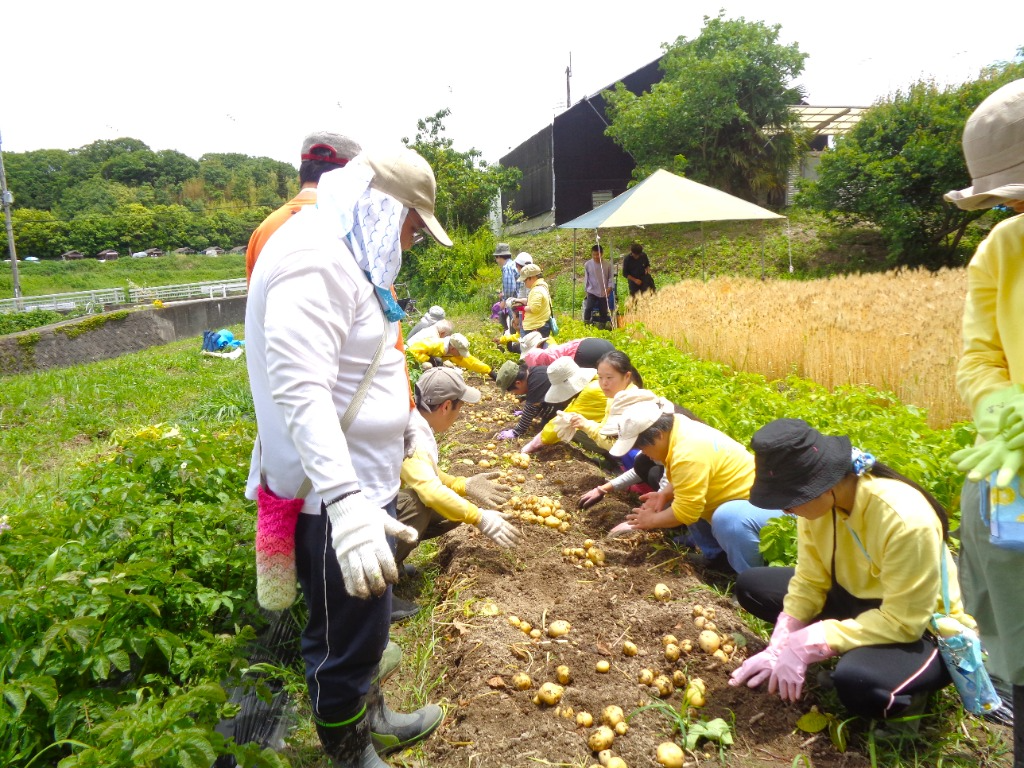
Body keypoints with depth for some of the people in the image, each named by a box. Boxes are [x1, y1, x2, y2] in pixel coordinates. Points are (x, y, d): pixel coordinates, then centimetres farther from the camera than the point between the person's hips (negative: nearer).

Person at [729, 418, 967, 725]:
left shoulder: (905, 520, -35)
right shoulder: (818, 497, -15)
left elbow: (902, 622, -30)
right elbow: (809, 582, -8)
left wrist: (807, 646, -31)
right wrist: (779, 649, -17)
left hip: (922, 630, -7)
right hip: (857, 598, 7)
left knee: (855, 681, -38)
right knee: (751, 585, 1)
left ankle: (905, 694, -2)